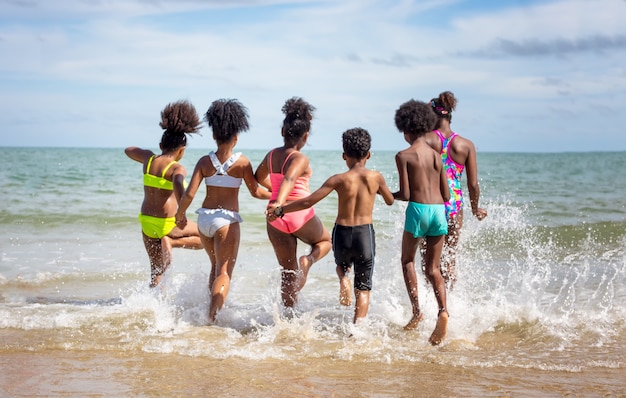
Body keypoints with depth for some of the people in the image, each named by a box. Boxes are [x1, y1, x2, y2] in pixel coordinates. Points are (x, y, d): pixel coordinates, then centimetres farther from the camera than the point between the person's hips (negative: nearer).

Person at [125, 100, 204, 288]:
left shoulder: (149, 159, 3)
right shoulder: (177, 168, -14)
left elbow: (128, 150, 22)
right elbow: (178, 183, -38)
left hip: (146, 222, 6)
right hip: (167, 224, -6)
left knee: (157, 269, 18)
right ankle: (171, 242, -8)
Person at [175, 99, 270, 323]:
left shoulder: (205, 162, -1)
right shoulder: (242, 162, -7)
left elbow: (189, 194, -5)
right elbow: (256, 192, -2)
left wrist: (180, 215, 11)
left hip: (204, 218, 4)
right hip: (227, 220, -4)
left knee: (215, 267, 23)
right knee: (224, 272, -2)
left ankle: (212, 310, 27)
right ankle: (212, 317, -17)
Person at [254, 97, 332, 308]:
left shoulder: (271, 155, 5)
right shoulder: (300, 159, -14)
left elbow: (259, 176, 24)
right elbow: (288, 179, -33)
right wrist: (279, 202, -48)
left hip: (276, 219, 5)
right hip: (301, 215, -5)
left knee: (288, 271, 13)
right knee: (325, 240, 26)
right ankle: (308, 259, -6)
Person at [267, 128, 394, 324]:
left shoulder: (339, 180, -5)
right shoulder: (375, 177, -2)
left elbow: (308, 201, -9)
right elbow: (390, 200, 16)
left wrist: (280, 210, 1)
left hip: (341, 234, 0)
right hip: (365, 234, 0)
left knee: (342, 264, 34)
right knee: (363, 289, 9)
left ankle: (343, 280, 2)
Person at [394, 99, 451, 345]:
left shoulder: (404, 156, -4)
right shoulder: (437, 156, 11)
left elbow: (405, 194, -8)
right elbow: (446, 195, 10)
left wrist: (388, 195, 12)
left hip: (418, 210, -4)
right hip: (439, 211, 4)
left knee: (407, 260, 18)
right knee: (432, 268, 11)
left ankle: (416, 311, 7)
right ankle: (442, 310, -12)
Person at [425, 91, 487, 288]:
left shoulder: (425, 140, -8)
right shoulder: (466, 145, -1)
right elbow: (473, 184, 1)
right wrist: (475, 209, 17)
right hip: (454, 206, 2)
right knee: (450, 257, 17)